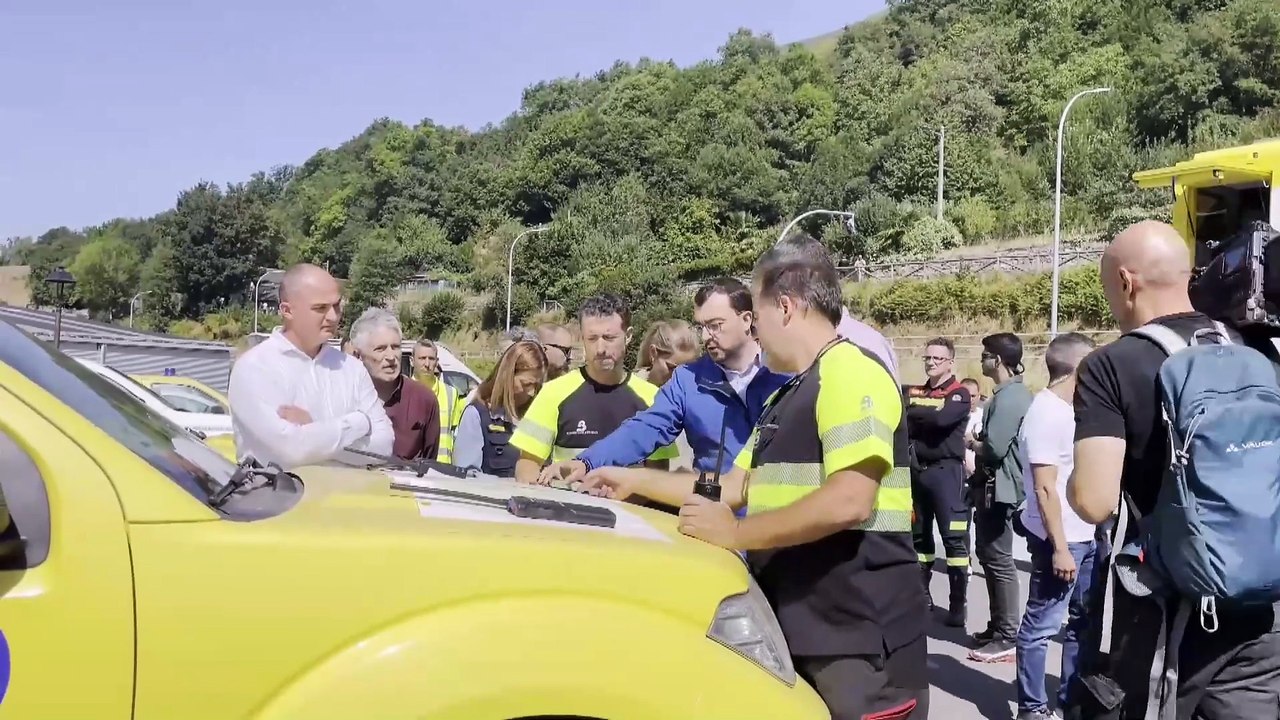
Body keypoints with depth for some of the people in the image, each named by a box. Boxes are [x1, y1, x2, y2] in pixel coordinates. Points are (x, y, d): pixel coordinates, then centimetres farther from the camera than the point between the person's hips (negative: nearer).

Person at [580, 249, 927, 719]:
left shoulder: (851, 372, -12)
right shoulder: (786, 397, 20)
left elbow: (848, 501, -24)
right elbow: (736, 488, 26)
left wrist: (735, 534, -16)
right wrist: (636, 481, 25)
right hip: (795, 630, 9)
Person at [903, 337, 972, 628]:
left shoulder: (959, 394, -3)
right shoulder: (913, 392, 14)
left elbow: (941, 418, -22)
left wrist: (912, 413, -9)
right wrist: (924, 419, -13)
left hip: (945, 471, -6)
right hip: (916, 470, 6)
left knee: (954, 538, -7)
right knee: (919, 535, 13)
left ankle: (958, 604, -4)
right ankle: (921, 594, 24)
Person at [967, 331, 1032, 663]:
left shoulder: (1008, 398, -18)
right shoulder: (1014, 393, 15)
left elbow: (994, 448, -23)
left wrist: (971, 443, -6)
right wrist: (979, 442, 3)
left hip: (999, 487, -11)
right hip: (993, 485, 11)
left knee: (998, 560, -6)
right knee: (988, 554, 16)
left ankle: (1007, 638, -1)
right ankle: (998, 627, 25)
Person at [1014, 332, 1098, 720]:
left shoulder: (1069, 408, 11)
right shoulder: (1047, 412, -15)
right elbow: (1045, 488, -18)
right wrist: (1059, 547, -19)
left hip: (1086, 537, 9)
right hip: (1060, 541, -9)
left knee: (1083, 621, 16)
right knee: (1042, 626, 1)